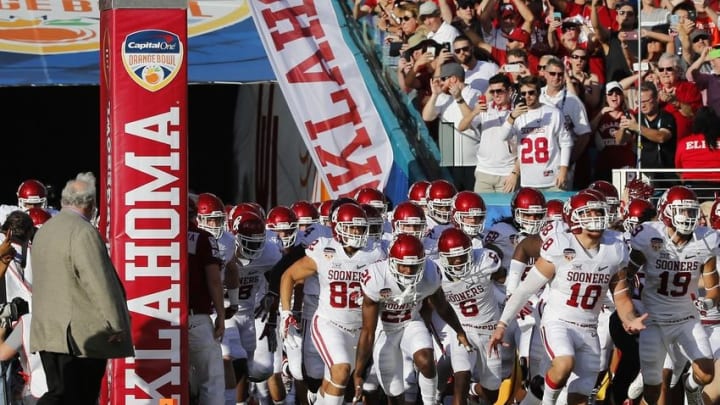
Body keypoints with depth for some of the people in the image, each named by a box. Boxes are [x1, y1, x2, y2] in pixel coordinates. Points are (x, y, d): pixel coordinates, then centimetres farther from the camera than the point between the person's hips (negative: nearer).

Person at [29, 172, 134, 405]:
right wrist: (116, 324, -13)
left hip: (46, 332, 8)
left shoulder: (44, 231, 14)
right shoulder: (83, 232, -15)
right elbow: (99, 283, -19)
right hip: (81, 335, -8)